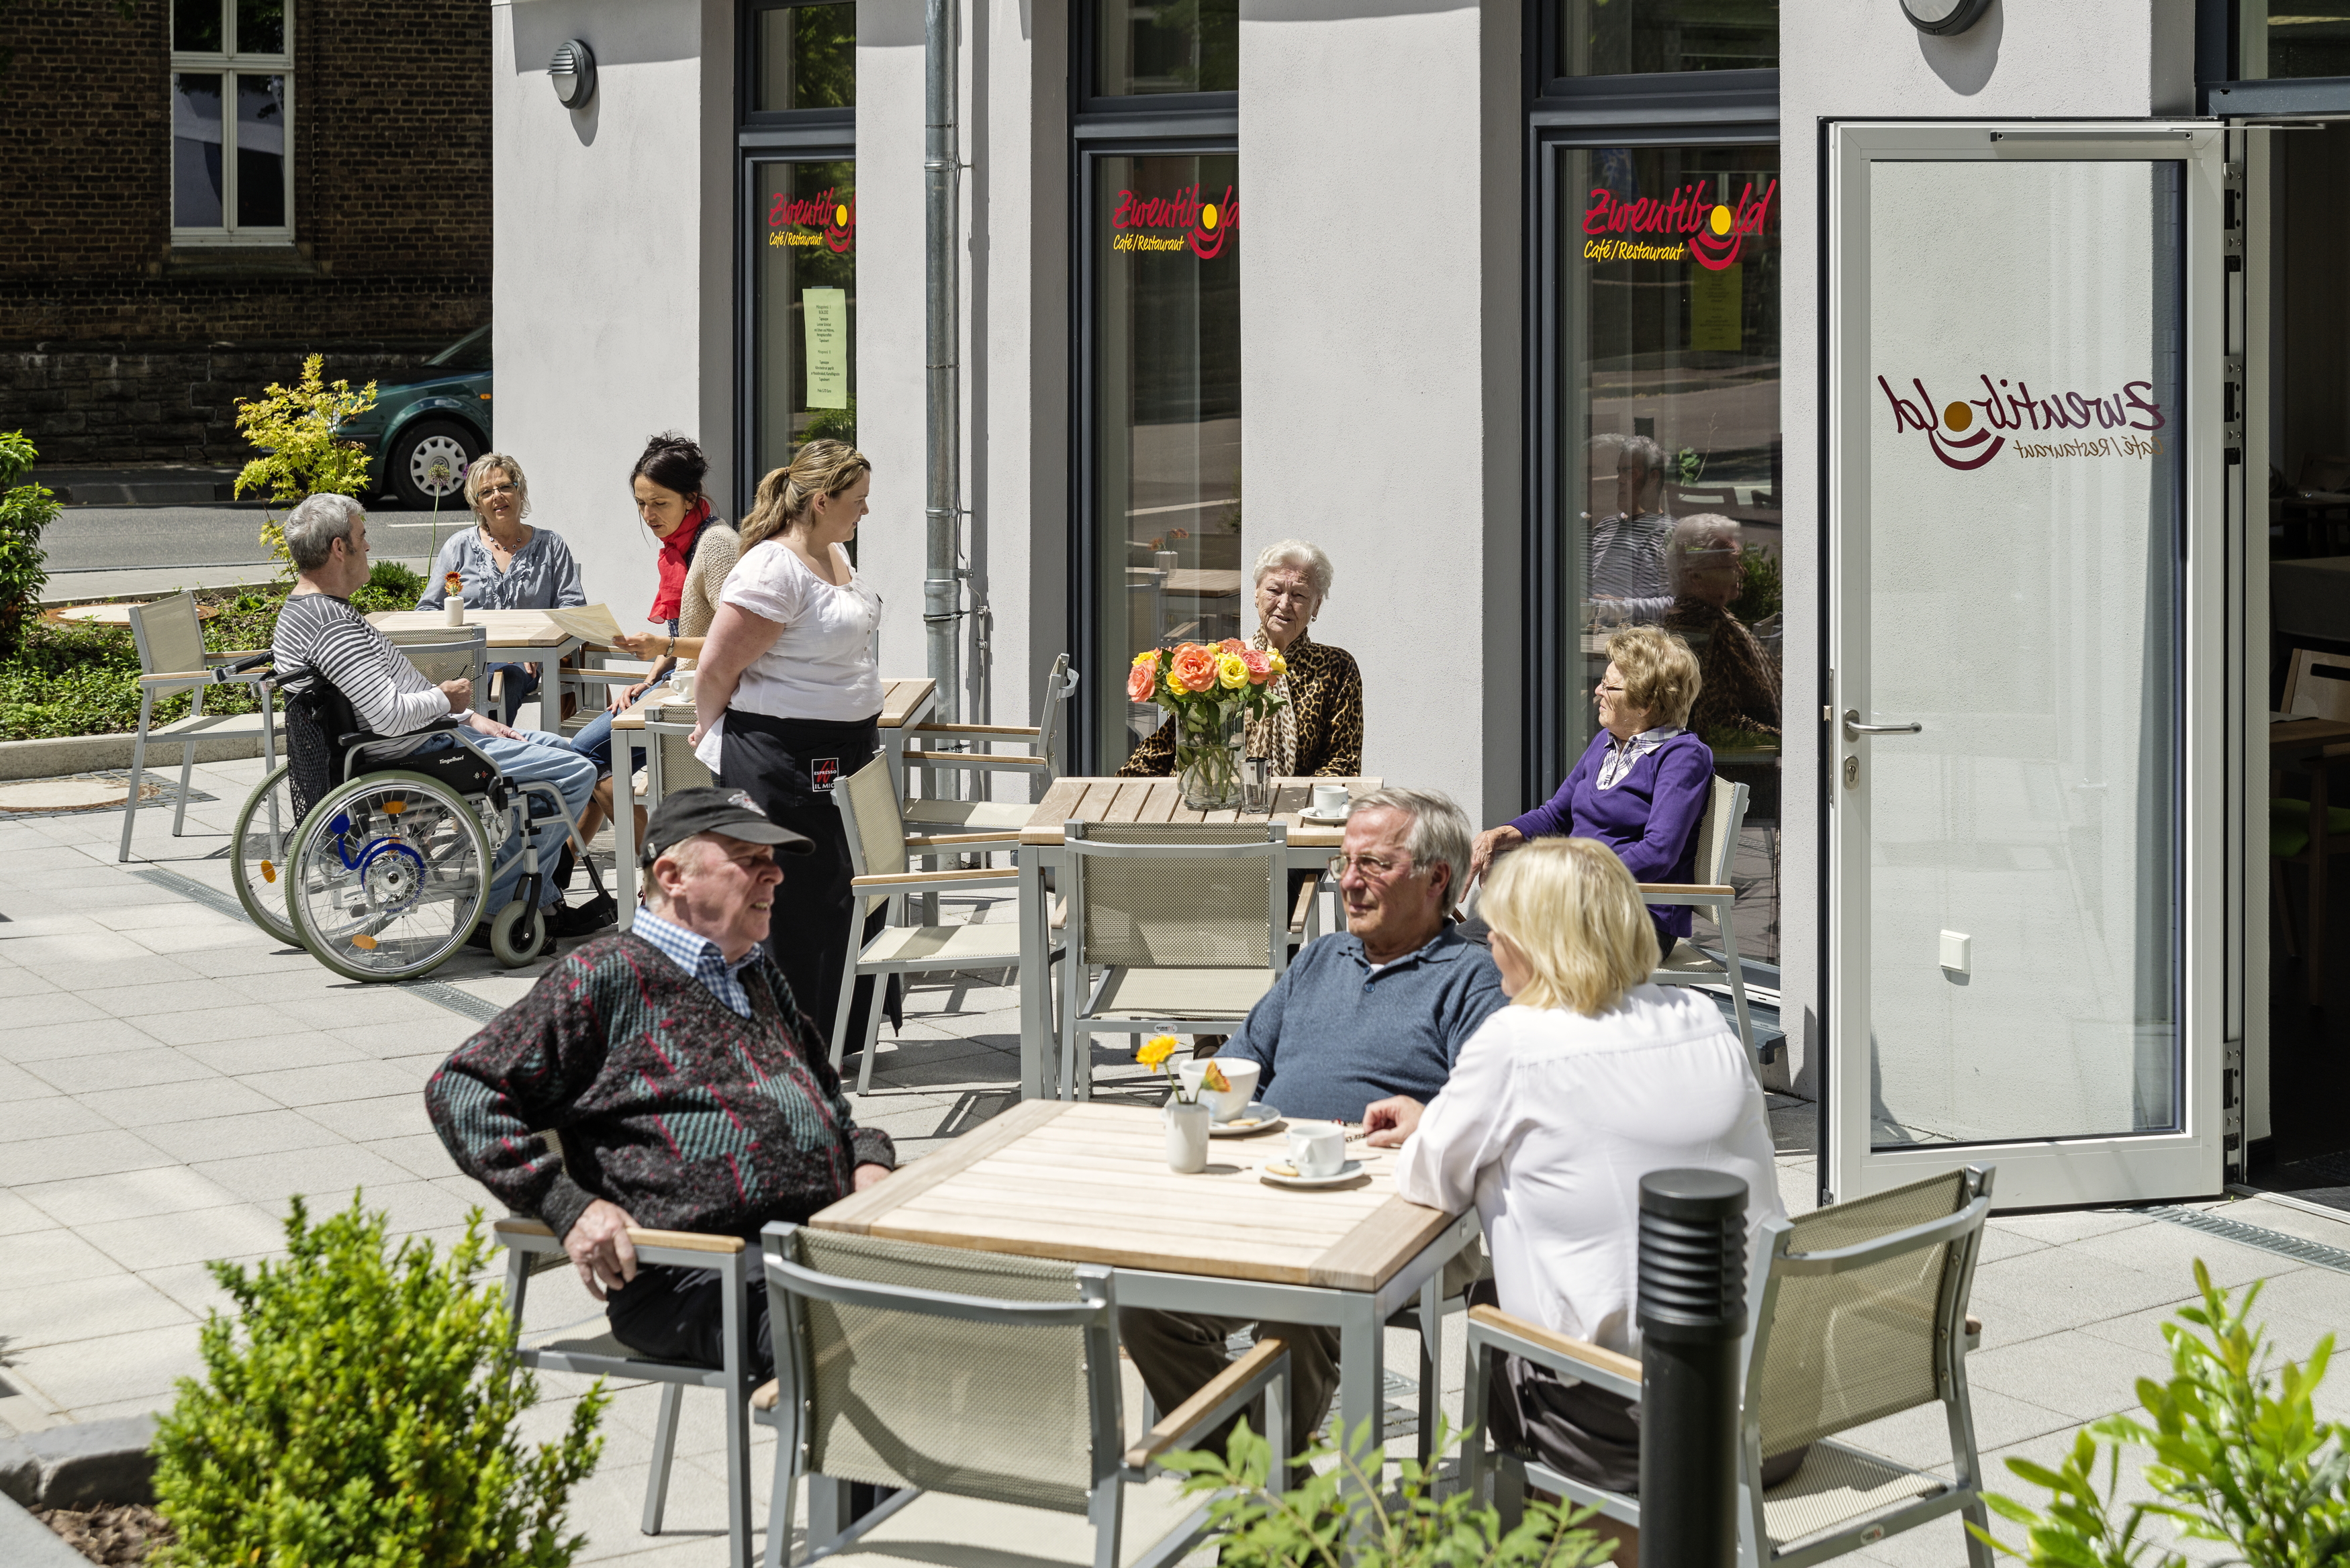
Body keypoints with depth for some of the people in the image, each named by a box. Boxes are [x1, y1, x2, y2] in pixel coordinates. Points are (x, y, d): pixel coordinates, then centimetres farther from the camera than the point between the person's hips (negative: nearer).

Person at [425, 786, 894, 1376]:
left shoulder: (760, 974, 27)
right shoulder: (605, 976, 2)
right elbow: (461, 1090, -1)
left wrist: (867, 1161, 17)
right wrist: (569, 1208, -11)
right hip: (696, 1279, -8)